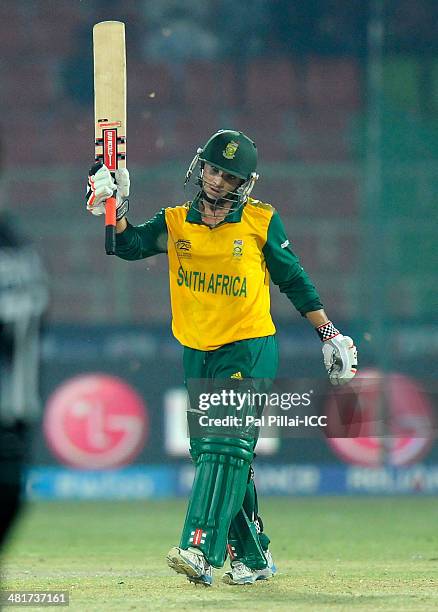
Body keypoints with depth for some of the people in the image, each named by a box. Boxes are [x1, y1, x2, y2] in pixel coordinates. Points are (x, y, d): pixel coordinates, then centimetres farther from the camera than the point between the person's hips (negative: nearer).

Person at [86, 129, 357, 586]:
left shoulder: (260, 222, -2)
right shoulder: (176, 223, 5)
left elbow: (293, 279, 6)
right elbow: (128, 245, -9)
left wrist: (328, 333, 6)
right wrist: (115, 210, -27)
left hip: (249, 350, -5)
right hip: (198, 354, 5)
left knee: (226, 446, -17)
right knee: (209, 452, 8)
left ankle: (201, 550, -27)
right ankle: (253, 557, 19)